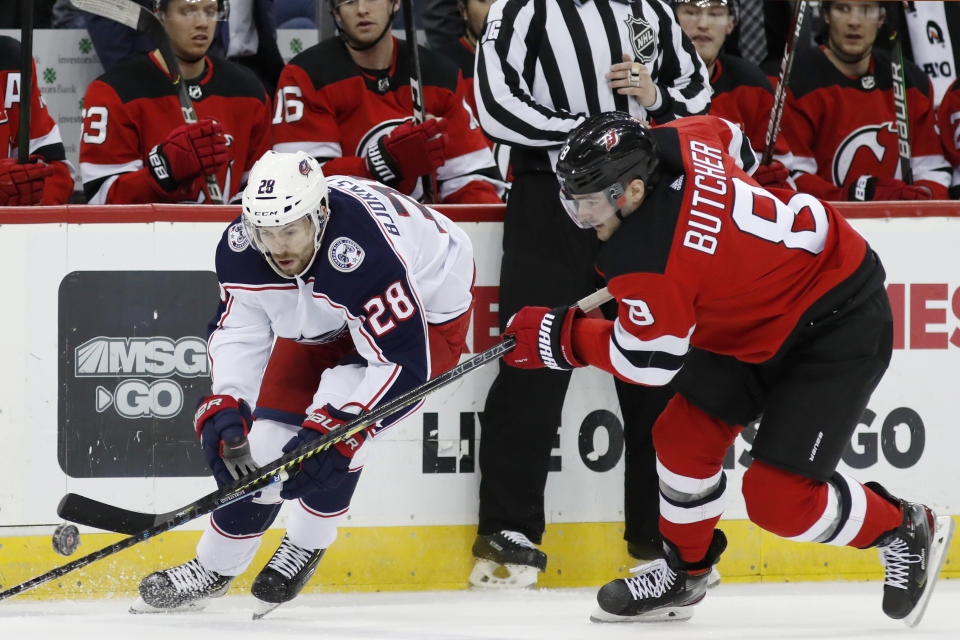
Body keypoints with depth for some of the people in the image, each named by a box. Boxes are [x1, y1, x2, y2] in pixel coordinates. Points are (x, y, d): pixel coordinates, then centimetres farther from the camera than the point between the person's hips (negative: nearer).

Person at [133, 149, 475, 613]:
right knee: (264, 438, -2)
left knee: (336, 415, -27)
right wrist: (224, 408, -23)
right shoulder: (240, 246, -24)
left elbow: (403, 364, -39)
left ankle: (307, 544, -4)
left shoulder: (364, 254, -43)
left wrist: (335, 432, -43)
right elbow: (238, 329, -9)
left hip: (427, 311, -6)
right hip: (324, 321, 6)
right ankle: (214, 567, 18)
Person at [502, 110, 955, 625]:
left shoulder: (648, 262, -32)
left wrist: (560, 337, -8)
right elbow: (729, 139, 13)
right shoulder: (670, 143, -11)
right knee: (684, 436, 7)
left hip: (840, 327, -10)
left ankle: (905, 534, 12)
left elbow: (649, 361, -19)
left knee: (778, 497, -12)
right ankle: (684, 573, 27)